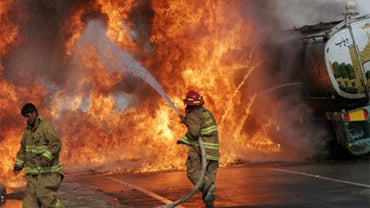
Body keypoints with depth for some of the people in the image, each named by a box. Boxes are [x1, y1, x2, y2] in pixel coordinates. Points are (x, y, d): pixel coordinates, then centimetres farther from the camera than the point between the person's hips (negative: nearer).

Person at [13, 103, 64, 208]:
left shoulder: (46, 126, -14)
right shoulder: (28, 129, 12)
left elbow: (56, 144, -23)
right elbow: (23, 149, 20)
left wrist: (46, 157, -37)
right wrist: (18, 165, 12)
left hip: (48, 169, -7)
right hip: (34, 170, 7)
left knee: (45, 195, -15)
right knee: (30, 195, -2)